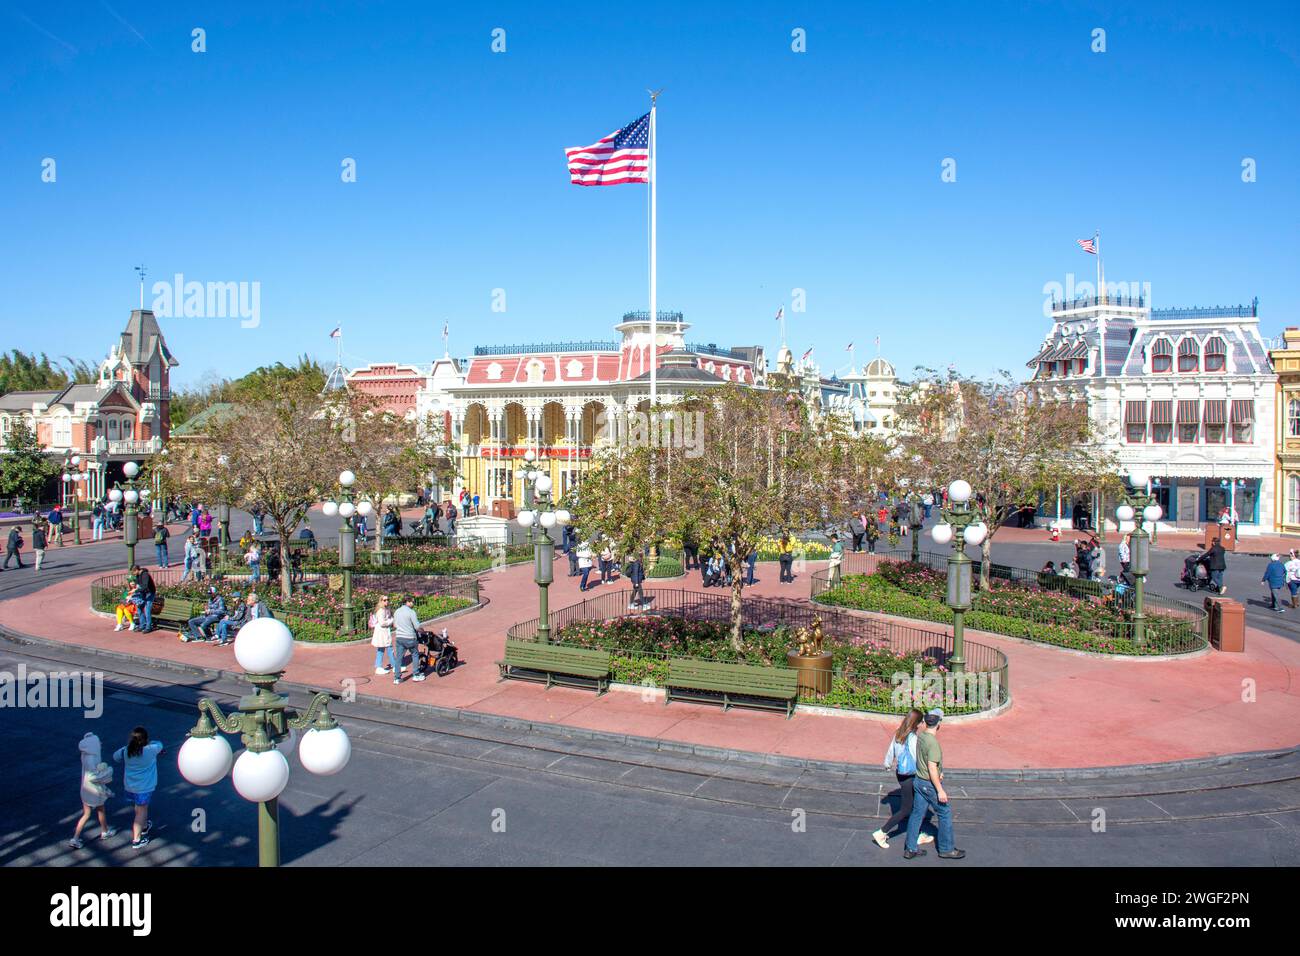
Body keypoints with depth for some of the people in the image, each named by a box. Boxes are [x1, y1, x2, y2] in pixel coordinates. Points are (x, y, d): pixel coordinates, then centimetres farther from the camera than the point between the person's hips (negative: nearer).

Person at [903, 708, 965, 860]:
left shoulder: (918, 737, 1)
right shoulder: (933, 742, -25)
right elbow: (932, 769, -25)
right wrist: (940, 790, -19)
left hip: (918, 780, 8)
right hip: (930, 784, -8)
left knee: (917, 814, 13)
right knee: (945, 813, 10)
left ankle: (910, 849, 18)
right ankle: (946, 849, 21)